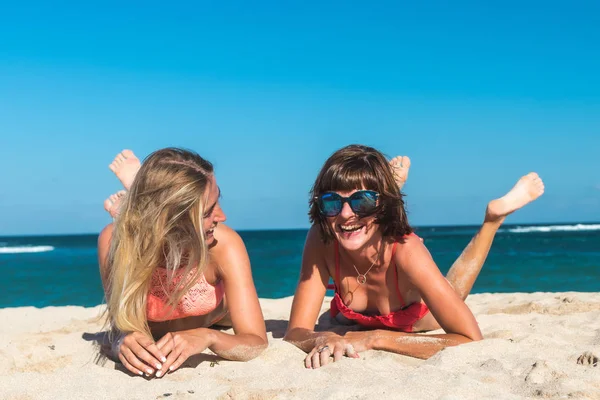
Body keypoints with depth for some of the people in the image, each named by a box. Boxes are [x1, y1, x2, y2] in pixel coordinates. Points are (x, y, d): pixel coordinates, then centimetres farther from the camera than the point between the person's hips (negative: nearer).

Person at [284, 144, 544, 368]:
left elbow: (472, 340, -50)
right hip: (351, 321, 3)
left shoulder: (406, 250, -47)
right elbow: (295, 332, -37)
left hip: (417, 319, -2)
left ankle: (494, 216, 34)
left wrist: (374, 338, -54)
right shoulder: (321, 241, -40)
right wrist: (325, 339, -61)